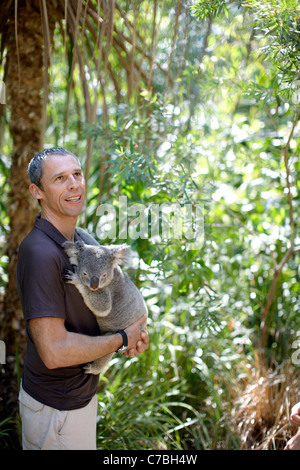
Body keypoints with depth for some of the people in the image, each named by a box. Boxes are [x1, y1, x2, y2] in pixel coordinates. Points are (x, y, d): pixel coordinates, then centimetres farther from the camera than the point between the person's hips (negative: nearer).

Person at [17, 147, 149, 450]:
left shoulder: (76, 240, 5)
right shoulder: (40, 252, -27)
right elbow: (54, 350, -31)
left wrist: (130, 333, -1)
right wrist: (122, 340, -17)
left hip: (80, 392, 9)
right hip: (57, 409, -9)